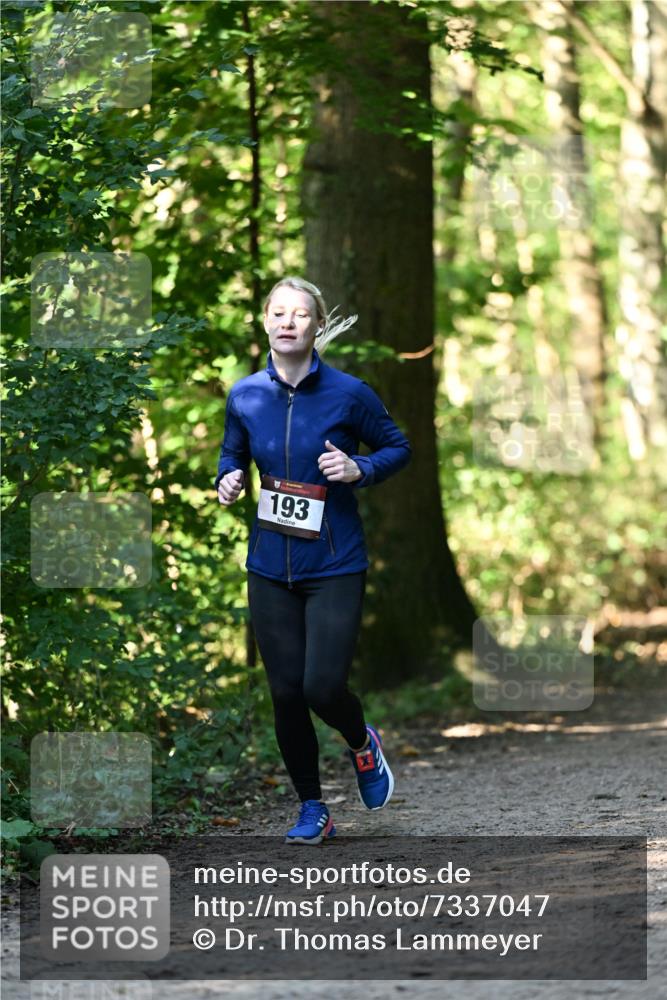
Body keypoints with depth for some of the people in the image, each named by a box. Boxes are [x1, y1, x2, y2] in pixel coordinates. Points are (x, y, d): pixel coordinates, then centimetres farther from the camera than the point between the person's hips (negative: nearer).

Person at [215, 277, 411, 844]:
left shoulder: (348, 394, -9)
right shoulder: (245, 397, 1)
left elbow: (397, 447, 4)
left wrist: (359, 470, -15)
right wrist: (228, 481, -3)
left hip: (335, 566, -3)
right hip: (271, 567, 3)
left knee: (324, 688, -12)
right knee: (286, 692, 4)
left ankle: (363, 744, 25)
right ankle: (313, 811, 21)